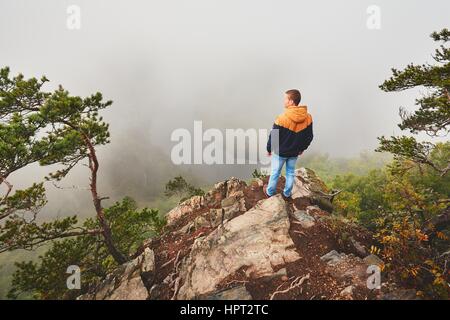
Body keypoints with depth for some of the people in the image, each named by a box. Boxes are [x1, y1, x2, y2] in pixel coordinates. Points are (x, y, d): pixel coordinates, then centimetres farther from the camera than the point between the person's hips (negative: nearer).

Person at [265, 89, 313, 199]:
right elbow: (309, 137, 0)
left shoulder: (282, 118, -29)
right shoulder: (308, 118, -14)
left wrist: (269, 149, -1)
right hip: (295, 152, 4)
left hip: (280, 152, -3)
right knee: (291, 172, 23)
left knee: (275, 172, 17)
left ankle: (270, 192, 37)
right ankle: (287, 193, 39)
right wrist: (302, 148, 16)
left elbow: (273, 137, -19)